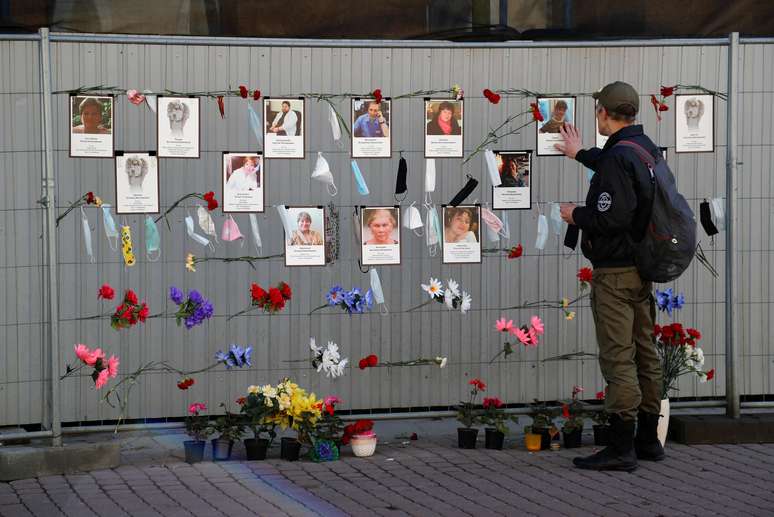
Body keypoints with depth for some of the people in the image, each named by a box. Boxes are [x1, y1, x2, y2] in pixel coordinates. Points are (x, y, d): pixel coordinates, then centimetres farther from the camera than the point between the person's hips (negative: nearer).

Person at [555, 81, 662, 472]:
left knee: (618, 357, -8)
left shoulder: (617, 156, -19)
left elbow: (612, 216, -28)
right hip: (642, 267, 10)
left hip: (614, 271, -10)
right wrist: (580, 154, 49)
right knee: (645, 353, 13)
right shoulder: (647, 149, 11)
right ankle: (647, 439, 20)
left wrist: (576, 215, -8)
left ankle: (621, 447, -8)